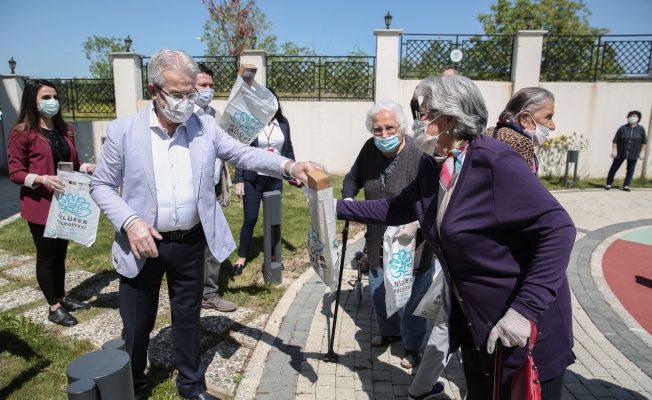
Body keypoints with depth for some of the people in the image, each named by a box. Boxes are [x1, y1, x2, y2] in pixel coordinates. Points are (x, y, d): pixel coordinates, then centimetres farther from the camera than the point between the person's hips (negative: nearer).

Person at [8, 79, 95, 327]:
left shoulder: (65, 130, 8)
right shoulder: (22, 133, -11)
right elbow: (15, 173, -11)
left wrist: (87, 167, -5)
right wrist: (43, 179, -27)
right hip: (40, 206, -6)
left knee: (60, 254, 17)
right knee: (46, 256, 6)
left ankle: (62, 300, 31)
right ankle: (54, 308, 18)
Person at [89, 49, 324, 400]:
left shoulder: (205, 127, -2)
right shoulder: (123, 130, -7)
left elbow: (244, 154, -5)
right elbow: (101, 185, -2)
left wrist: (288, 166, -22)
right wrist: (130, 222, -18)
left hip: (190, 243, 2)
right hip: (142, 244, -1)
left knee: (188, 318, 18)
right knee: (136, 325, 15)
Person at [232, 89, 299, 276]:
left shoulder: (283, 122, 3)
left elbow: (288, 150, 10)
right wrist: (239, 179, -10)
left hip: (275, 180, 3)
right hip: (252, 180, -3)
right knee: (250, 219, 2)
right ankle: (242, 258, 19)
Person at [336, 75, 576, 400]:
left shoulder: (495, 161, -23)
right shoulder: (432, 168, 1)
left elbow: (557, 228, -26)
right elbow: (396, 209, 14)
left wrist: (527, 309, -29)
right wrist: (338, 207, 13)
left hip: (526, 326, -7)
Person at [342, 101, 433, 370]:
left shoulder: (420, 155, -22)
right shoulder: (370, 149, -3)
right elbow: (353, 178, 13)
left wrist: (416, 222, -33)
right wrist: (347, 199, -5)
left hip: (411, 245, -6)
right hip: (378, 243, 6)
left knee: (410, 298, 8)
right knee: (379, 292, 21)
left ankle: (413, 347, 33)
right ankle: (389, 332, 48)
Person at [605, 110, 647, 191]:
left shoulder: (641, 129, 2)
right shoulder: (623, 128, -3)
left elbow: (644, 142, 7)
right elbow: (615, 140, -3)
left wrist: (642, 152, 2)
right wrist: (614, 150, -9)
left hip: (633, 154, 1)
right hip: (620, 153, -1)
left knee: (630, 170, 5)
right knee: (614, 168, 2)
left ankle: (626, 185, 16)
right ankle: (609, 184, 14)